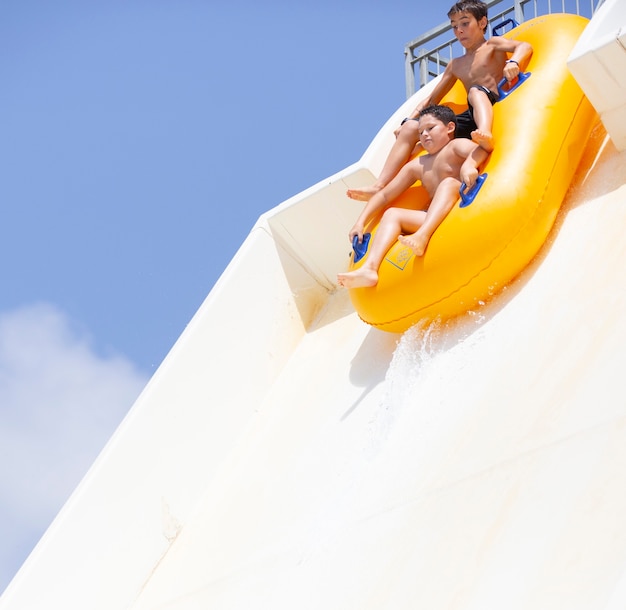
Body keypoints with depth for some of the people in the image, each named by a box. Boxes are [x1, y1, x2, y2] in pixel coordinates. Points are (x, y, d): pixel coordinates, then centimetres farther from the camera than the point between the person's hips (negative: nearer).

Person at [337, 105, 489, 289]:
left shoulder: (456, 146, 6)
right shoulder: (417, 166, 24)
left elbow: (480, 149, -18)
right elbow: (384, 195, 24)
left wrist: (469, 165, -39)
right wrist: (360, 223, 14)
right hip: (434, 221, 6)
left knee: (449, 183, -27)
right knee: (392, 214, -3)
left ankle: (422, 236, -52)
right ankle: (369, 268, -29)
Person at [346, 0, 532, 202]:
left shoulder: (492, 45, 8)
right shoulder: (456, 66, 25)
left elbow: (524, 46, -11)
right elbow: (431, 99, 26)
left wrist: (513, 62, -32)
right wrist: (408, 120, 14)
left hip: (494, 111, -6)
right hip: (470, 120, 6)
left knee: (475, 91, -35)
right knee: (410, 128, -2)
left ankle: (486, 134, -64)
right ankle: (380, 187, -16)